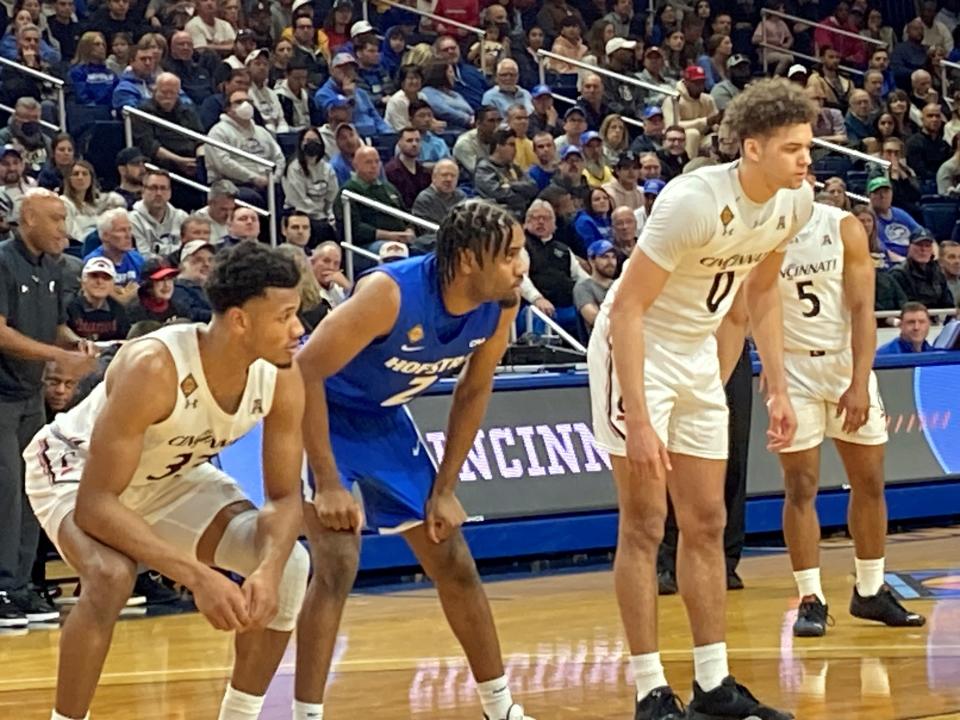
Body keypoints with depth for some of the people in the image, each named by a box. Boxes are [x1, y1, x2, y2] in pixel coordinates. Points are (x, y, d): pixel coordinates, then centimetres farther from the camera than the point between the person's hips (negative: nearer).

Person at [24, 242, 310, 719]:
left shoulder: (282, 377, -22)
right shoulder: (152, 368, -39)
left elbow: (285, 496, -13)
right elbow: (94, 503, -40)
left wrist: (269, 570, -35)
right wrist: (197, 575, -47)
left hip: (168, 474, 6)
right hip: (76, 466, -6)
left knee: (289, 564, -9)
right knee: (112, 575, -35)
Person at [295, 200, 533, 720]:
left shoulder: (502, 305, -15)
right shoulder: (391, 292, -34)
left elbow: (473, 392, 2)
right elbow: (305, 370, -32)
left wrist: (444, 490, 0)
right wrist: (328, 483, -31)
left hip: (386, 421, 7)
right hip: (323, 416, -7)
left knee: (455, 565, 10)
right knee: (337, 566, -20)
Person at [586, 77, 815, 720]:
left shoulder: (796, 202, -7)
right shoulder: (695, 201, -29)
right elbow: (626, 308, -27)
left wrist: (778, 390, 7)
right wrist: (637, 421, -30)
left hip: (699, 355, 7)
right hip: (636, 350, -7)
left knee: (706, 523, 10)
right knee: (645, 526, -5)